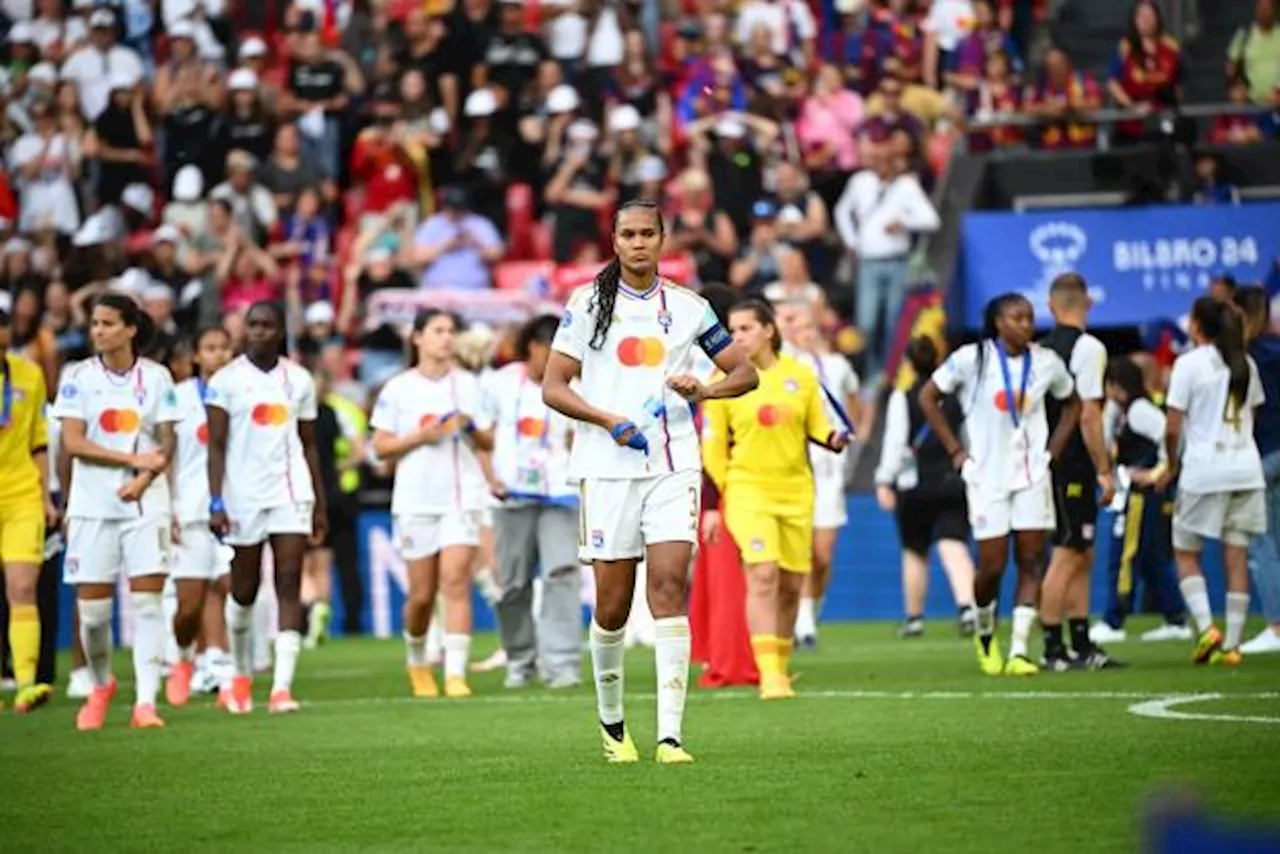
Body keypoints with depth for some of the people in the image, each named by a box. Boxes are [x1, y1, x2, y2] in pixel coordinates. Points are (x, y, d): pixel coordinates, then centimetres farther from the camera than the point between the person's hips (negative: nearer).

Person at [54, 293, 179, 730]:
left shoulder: (156, 377, 3)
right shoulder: (79, 377, 1)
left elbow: (167, 443, 2)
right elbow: (73, 443, -7)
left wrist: (144, 479, -15)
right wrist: (133, 459, -14)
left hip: (145, 502, 0)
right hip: (92, 504, 0)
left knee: (147, 602, -9)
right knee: (92, 608, 0)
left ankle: (146, 701, -10)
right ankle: (101, 686, 26)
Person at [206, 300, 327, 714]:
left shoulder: (299, 380, 8)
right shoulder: (226, 380, -1)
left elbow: (308, 445, 14)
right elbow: (216, 445, -4)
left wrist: (320, 504, 12)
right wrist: (216, 502, -13)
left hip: (291, 493, 2)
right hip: (244, 494, -2)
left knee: (289, 584, -10)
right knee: (244, 590, 7)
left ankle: (282, 686, -14)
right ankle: (241, 675, 30)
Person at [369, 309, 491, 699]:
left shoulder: (468, 384, 9)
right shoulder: (398, 388, 3)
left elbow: (487, 443, 13)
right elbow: (381, 447, 2)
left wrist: (471, 429, -7)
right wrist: (421, 436, -12)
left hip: (461, 496, 1)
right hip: (415, 500, -1)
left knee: (456, 580, -14)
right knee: (422, 593, 3)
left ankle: (456, 673, -18)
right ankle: (416, 661, 29)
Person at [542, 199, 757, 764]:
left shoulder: (687, 307, 8)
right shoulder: (588, 301, 4)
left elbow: (745, 373, 14)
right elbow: (552, 387, 2)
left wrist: (702, 390, -7)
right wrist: (609, 421, -13)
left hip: (673, 465, 1)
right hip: (608, 468, -1)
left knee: (670, 585, -13)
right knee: (612, 605, 1)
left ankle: (669, 734, -16)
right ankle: (611, 721, 25)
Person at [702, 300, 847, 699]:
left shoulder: (800, 376, 5)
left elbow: (817, 426, 15)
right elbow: (712, 446, 2)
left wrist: (835, 440, -8)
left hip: (796, 490, 3)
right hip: (747, 489, -3)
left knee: (791, 584, 6)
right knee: (763, 573, -19)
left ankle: (780, 667, 22)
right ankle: (769, 674, -22)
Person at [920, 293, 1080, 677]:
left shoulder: (1046, 362, 2)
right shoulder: (972, 358, -7)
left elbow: (1072, 403, 18)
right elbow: (928, 397, 0)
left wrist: (1053, 449, 7)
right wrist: (955, 450, -4)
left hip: (1032, 474, 3)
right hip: (987, 475, -3)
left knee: (1031, 561, -5)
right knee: (993, 565, -3)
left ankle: (1018, 651, -4)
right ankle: (985, 636, 25)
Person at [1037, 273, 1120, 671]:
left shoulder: (1040, 350, 11)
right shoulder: (1088, 348, -12)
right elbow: (1088, 416, -17)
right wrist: (1104, 470, -14)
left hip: (1051, 461, 8)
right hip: (1074, 467, -8)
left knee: (1082, 558, 14)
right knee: (1067, 557, -6)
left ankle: (1082, 646, 17)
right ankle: (1053, 649, -6)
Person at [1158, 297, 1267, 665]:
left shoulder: (1188, 363, -7)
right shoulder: (1245, 364, 11)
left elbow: (1173, 428, -9)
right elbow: (1251, 417, 15)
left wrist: (1173, 466, 5)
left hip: (1203, 469, -5)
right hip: (1245, 466, 5)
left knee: (1185, 553, 7)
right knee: (1236, 556, 4)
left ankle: (1206, 627, -12)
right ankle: (1232, 644, 2)